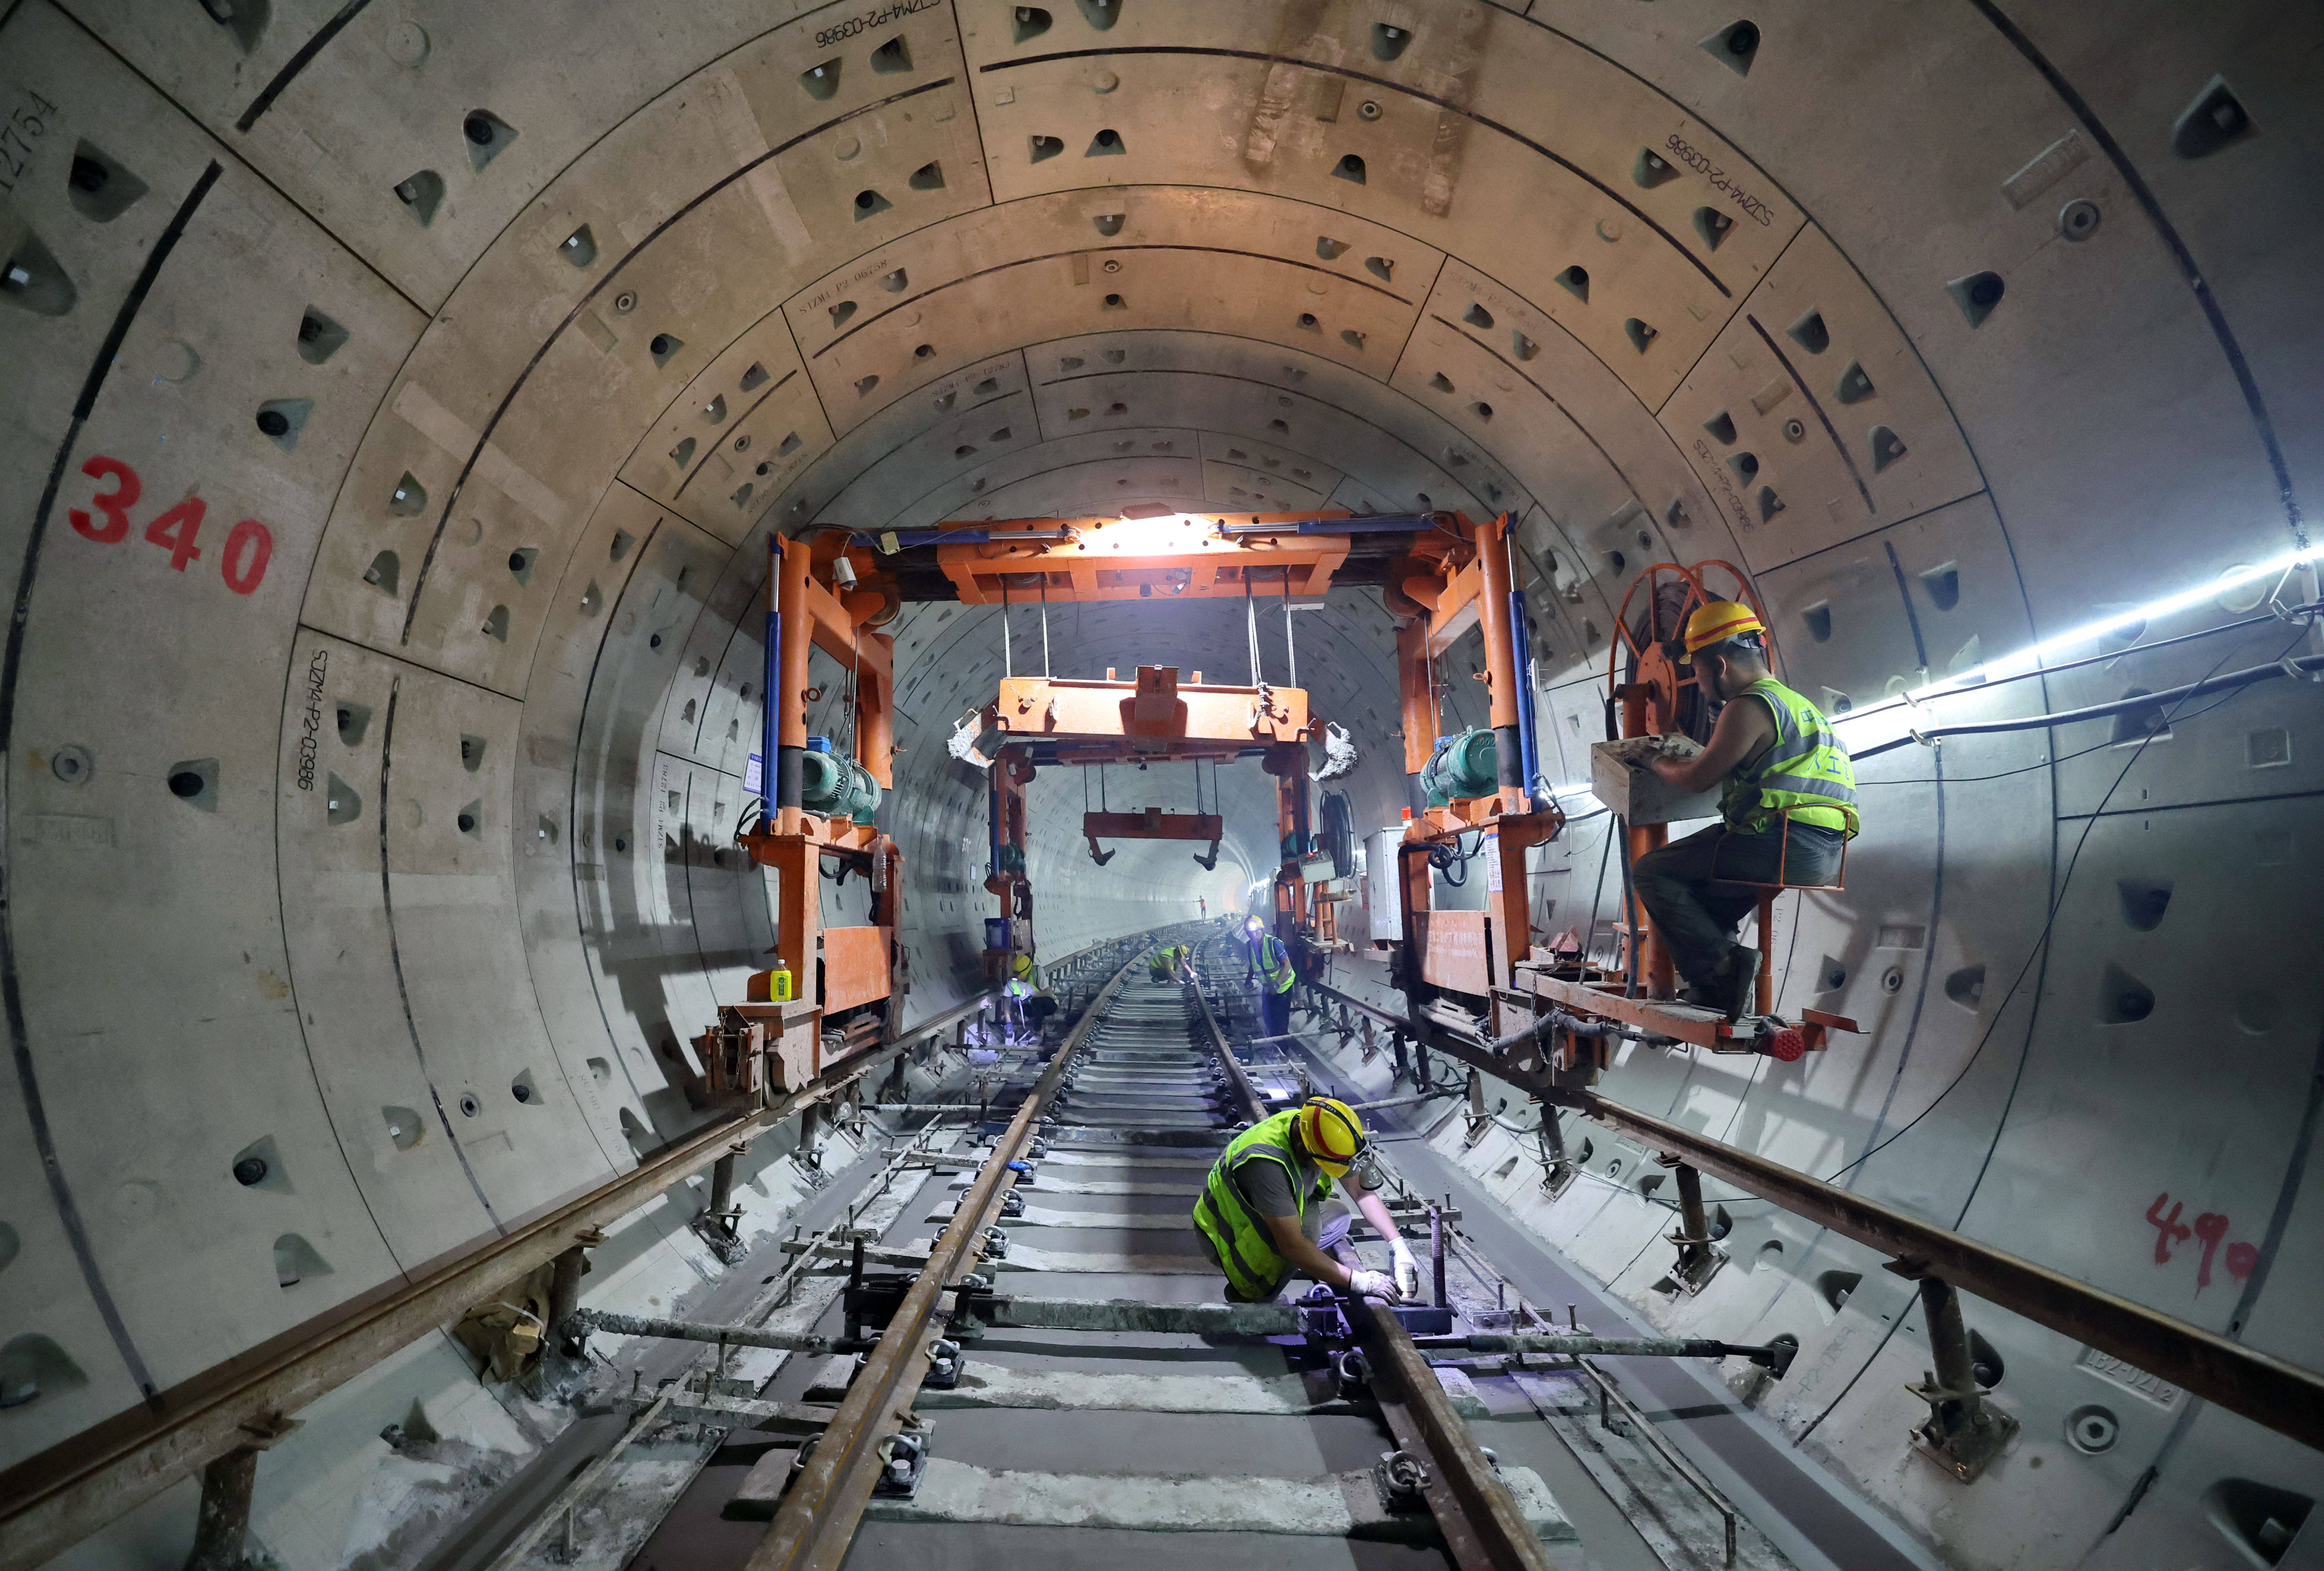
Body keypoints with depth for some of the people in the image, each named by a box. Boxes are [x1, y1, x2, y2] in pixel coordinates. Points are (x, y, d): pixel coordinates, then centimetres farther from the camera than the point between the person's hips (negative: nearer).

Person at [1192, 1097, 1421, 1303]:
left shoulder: (1321, 1131, -15)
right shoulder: (1266, 1163, -39)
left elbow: (1361, 1192, -3)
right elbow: (1292, 1245, -36)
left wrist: (1398, 1245, -13)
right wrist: (1358, 1281, -31)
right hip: (1227, 1236, -8)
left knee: (1339, 1217, -3)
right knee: (1307, 1225, -29)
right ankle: (1248, 1299, -8)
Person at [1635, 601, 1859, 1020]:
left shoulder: (1749, 707, -8)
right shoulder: (1796, 702, 23)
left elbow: (1695, 779, -6)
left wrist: (1658, 763, 13)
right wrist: (1679, 759, 27)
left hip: (1782, 848, -10)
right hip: (1821, 854, 10)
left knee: (1651, 872, -3)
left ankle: (1722, 969, -9)